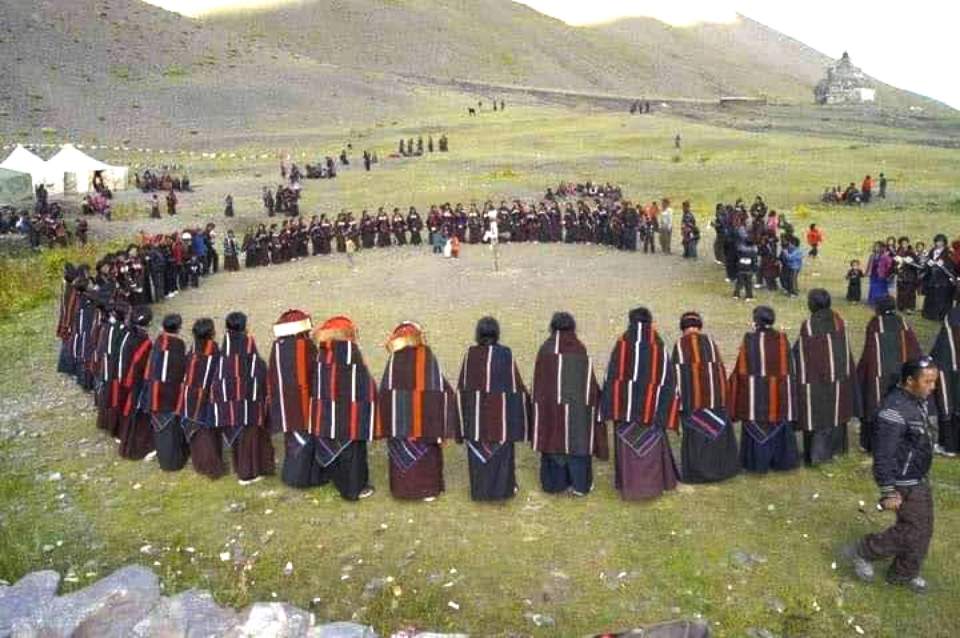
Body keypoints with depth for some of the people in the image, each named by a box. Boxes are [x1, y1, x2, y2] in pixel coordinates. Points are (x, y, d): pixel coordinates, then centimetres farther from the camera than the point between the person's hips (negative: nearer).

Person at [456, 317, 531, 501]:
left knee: (477, 450, 12)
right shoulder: (505, 354, -11)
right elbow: (515, 385, -7)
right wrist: (524, 396, 10)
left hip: (475, 412, 1)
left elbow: (461, 387, -1)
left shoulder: (470, 354, -6)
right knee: (501, 450, 12)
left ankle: (480, 490, 20)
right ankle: (502, 489, 18)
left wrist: (464, 416, 9)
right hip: (500, 411, -1)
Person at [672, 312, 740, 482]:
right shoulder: (710, 342, 4)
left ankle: (696, 472, 8)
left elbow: (677, 372, -9)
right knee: (718, 430, 16)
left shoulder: (680, 345, -7)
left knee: (694, 434, 5)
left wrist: (678, 397, -3)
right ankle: (722, 468, 23)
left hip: (691, 397, -3)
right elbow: (720, 368, 5)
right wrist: (721, 394, 12)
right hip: (713, 395, 3)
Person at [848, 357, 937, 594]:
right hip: (904, 484, -9)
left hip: (920, 479, 9)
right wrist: (888, 492, -24)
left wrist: (922, 476, 23)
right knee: (913, 530, -3)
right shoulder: (894, 409, -27)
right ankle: (864, 552, 16)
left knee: (924, 529, 15)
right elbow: (883, 455, -26)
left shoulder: (920, 401, 3)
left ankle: (904, 574, 32)